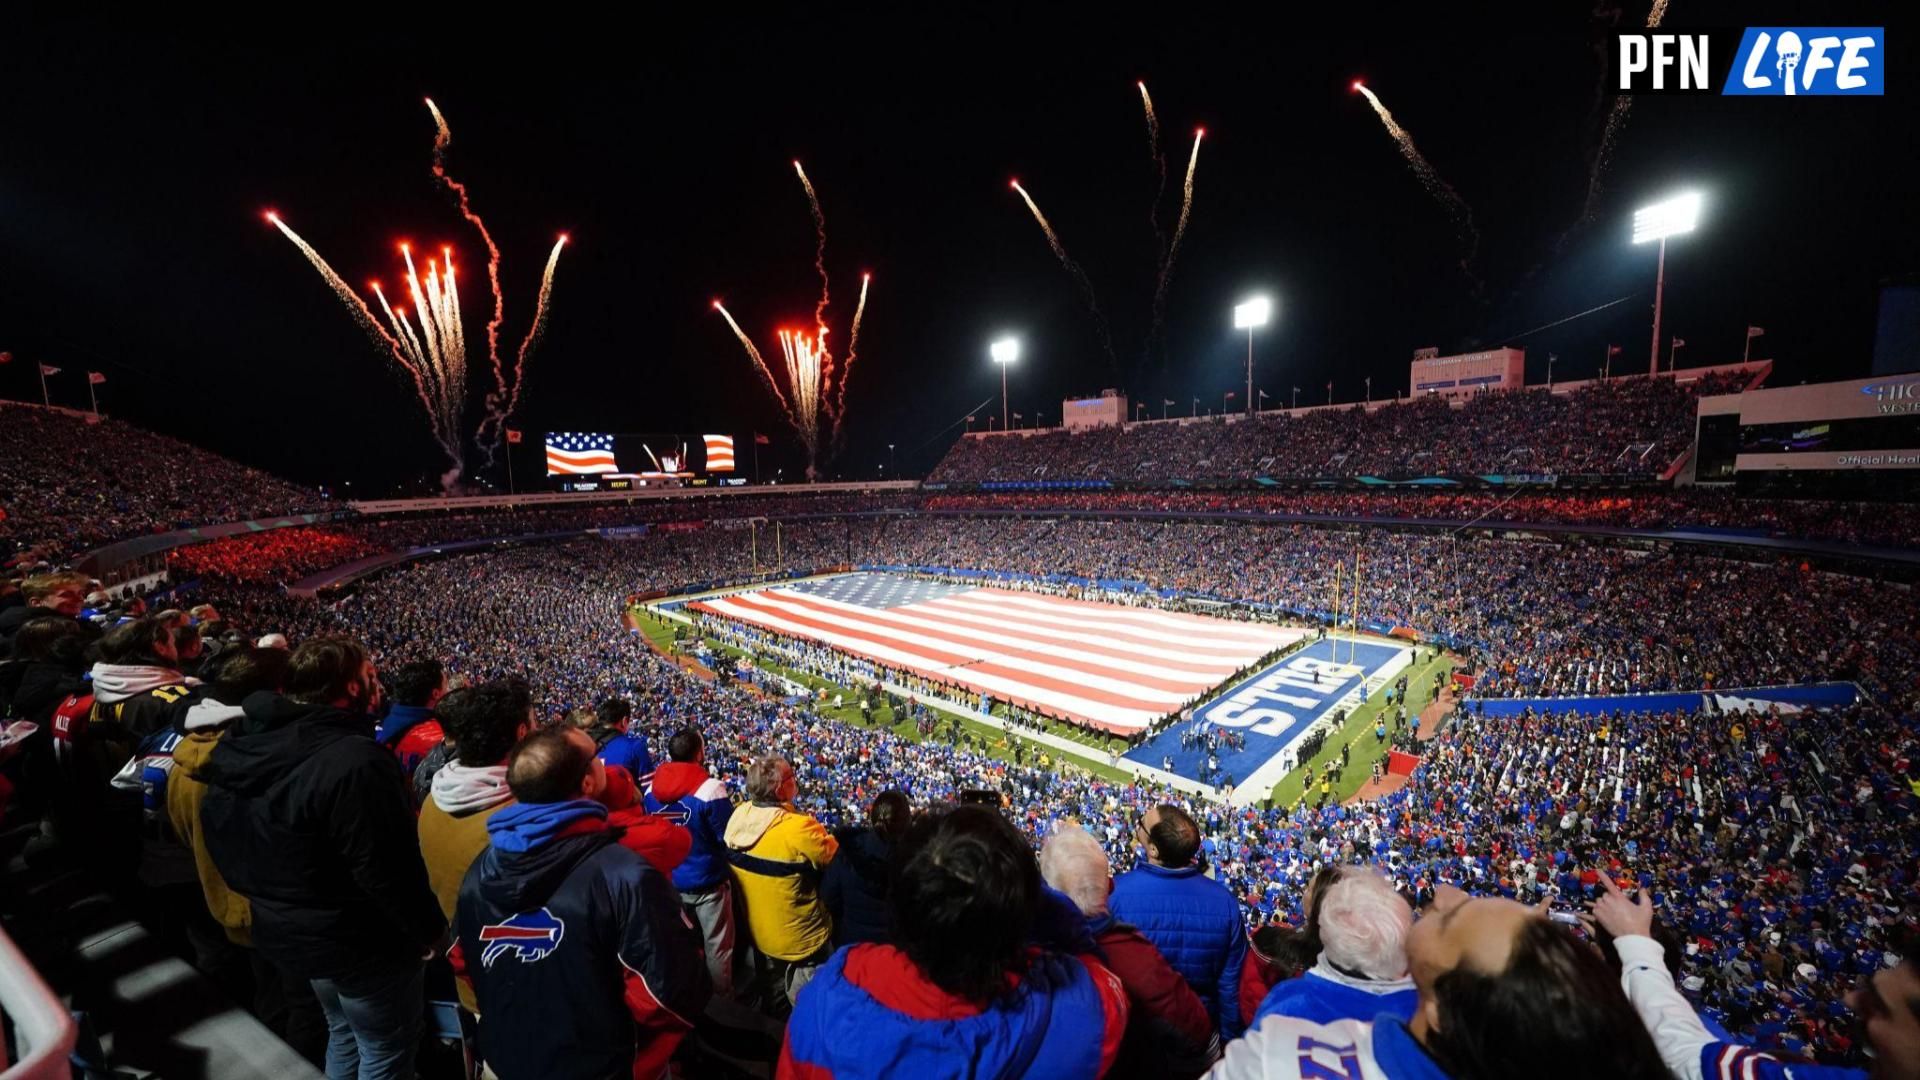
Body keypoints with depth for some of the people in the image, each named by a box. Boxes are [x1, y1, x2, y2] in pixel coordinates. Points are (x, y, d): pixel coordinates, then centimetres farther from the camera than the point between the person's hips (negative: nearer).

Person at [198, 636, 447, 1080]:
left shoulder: (250, 740, -5)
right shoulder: (356, 761, -34)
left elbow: (228, 838, 9)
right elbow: (388, 870, -29)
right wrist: (430, 930, -14)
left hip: (290, 929, 9)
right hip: (360, 942, -9)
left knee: (344, 1034, 30)